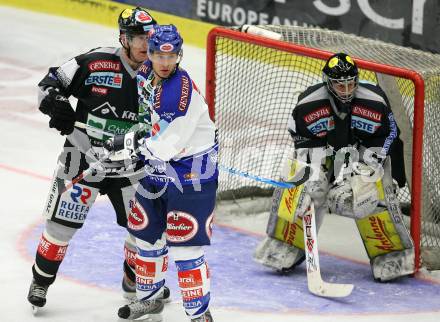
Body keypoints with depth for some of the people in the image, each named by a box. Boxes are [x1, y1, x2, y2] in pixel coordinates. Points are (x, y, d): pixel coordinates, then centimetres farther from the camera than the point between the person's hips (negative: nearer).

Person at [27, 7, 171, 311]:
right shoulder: (97, 63, -14)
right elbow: (51, 82, -6)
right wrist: (56, 104, -22)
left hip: (129, 168, 3)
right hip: (82, 158, -3)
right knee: (62, 223, 0)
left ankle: (134, 283, 28)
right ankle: (41, 281, 21)